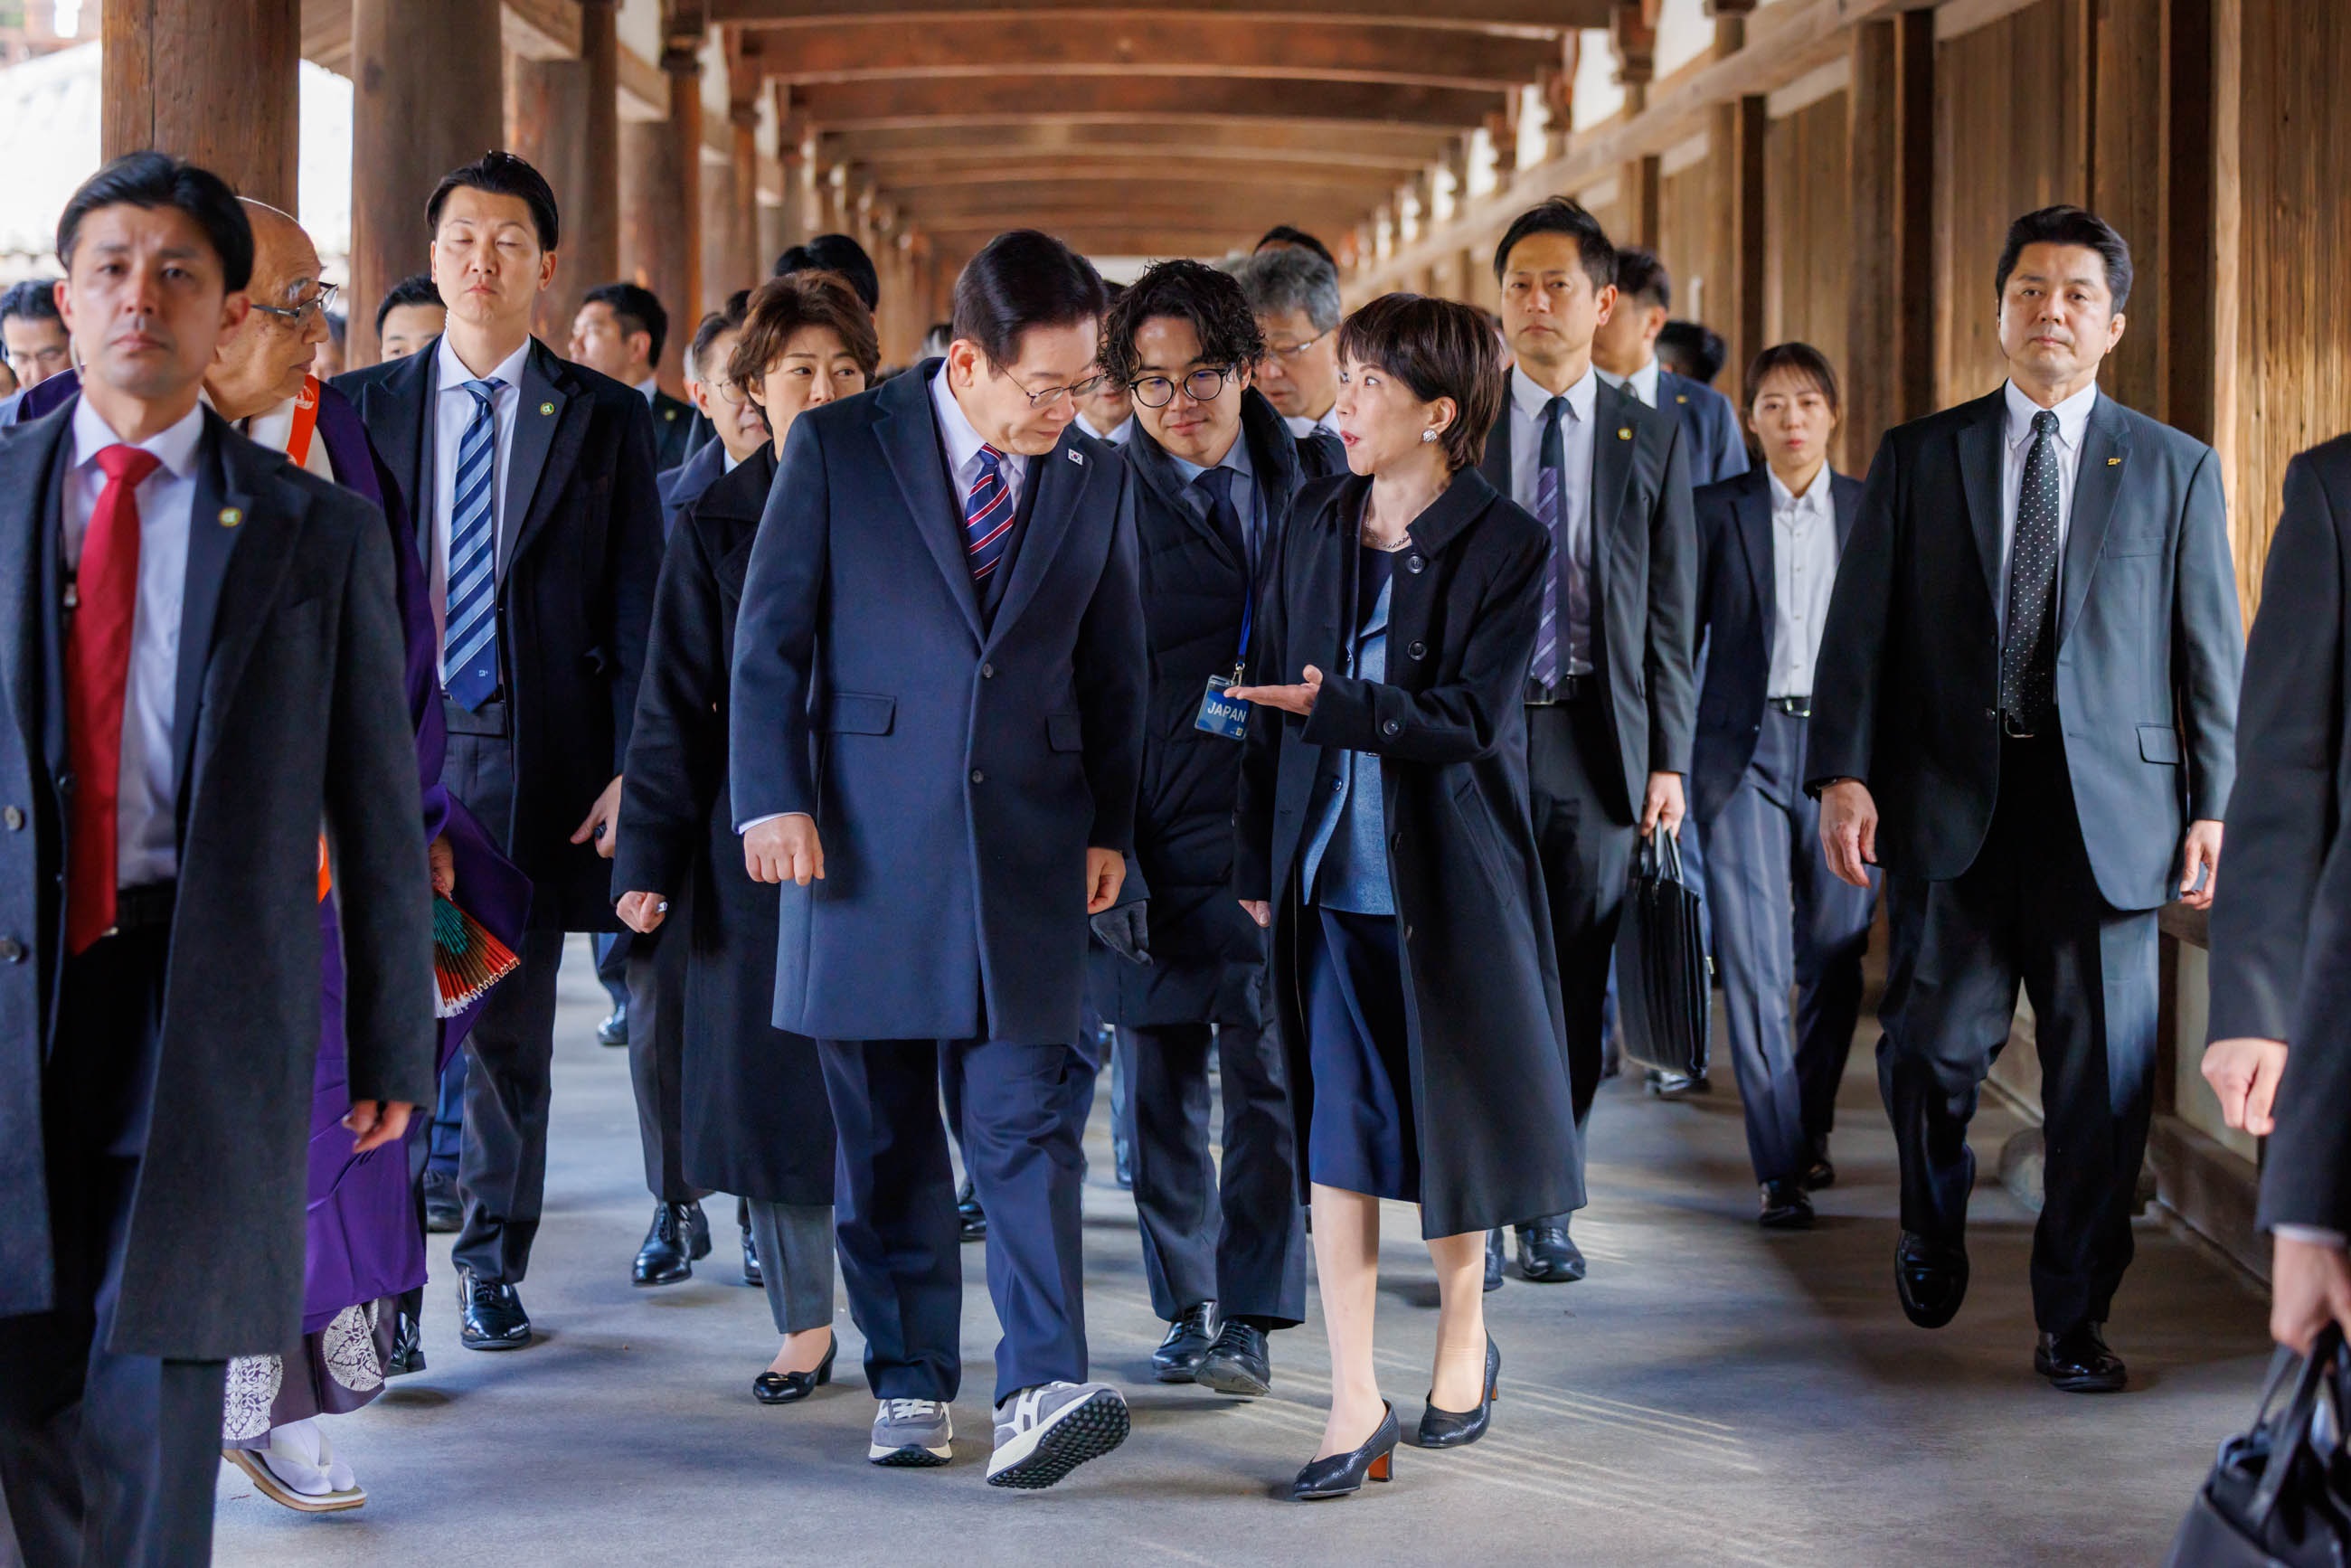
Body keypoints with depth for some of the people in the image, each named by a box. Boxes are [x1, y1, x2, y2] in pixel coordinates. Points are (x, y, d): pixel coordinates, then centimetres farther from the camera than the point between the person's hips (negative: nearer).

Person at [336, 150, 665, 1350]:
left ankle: (494, 1262, 19)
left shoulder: (606, 420, 5)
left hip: (535, 756, 0)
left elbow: (636, 609, 3)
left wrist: (629, 768, -5)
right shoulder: (364, 407, 9)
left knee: (511, 1025, 6)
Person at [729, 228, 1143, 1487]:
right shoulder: (838, 450, -1)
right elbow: (769, 636, 0)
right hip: (867, 844, -1)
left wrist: (1110, 824, 11)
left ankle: (1042, 1392, -13)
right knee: (885, 1140, 6)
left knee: (1025, 1123, -8)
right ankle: (909, 1385, 16)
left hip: (1027, 850, 1)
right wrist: (772, 799, -7)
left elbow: (1112, 669, 16)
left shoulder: (1096, 482, 9)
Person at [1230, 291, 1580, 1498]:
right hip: (1331, 876, 3)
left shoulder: (1504, 545, -8)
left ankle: (1464, 1336, 32)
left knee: (1451, 1117, 9)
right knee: (1336, 1134, -1)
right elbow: (1273, 697, 10)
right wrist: (1259, 858, 8)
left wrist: (1339, 707, -26)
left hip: (1448, 877, -3)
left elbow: (1472, 716, -14)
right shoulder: (1315, 523, 7)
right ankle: (1355, 1400, 1)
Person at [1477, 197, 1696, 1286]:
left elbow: (1671, 613, 7)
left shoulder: (1652, 439, 8)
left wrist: (1668, 758, 1)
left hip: (1594, 737, 1)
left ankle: (1545, 1205, 16)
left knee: (1575, 988, 5)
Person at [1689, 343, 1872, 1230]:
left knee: (1834, 954, 6)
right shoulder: (1716, 510, 5)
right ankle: (1780, 1167, -5)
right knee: (1753, 959, -7)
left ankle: (1811, 1128, 28)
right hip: (1743, 747, -1)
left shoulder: (1875, 513, 8)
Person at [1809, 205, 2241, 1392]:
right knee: (1934, 1045, 0)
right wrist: (1845, 772, -7)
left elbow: (2211, 649, 8)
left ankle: (2073, 1322, 13)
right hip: (1950, 803, 0)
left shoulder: (2175, 470, 10)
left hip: (2108, 808, 0)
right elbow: (1861, 628, 5)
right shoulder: (1917, 456, 10)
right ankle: (1933, 1229, 32)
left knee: (2101, 1079, 0)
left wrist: (2213, 806, 0)